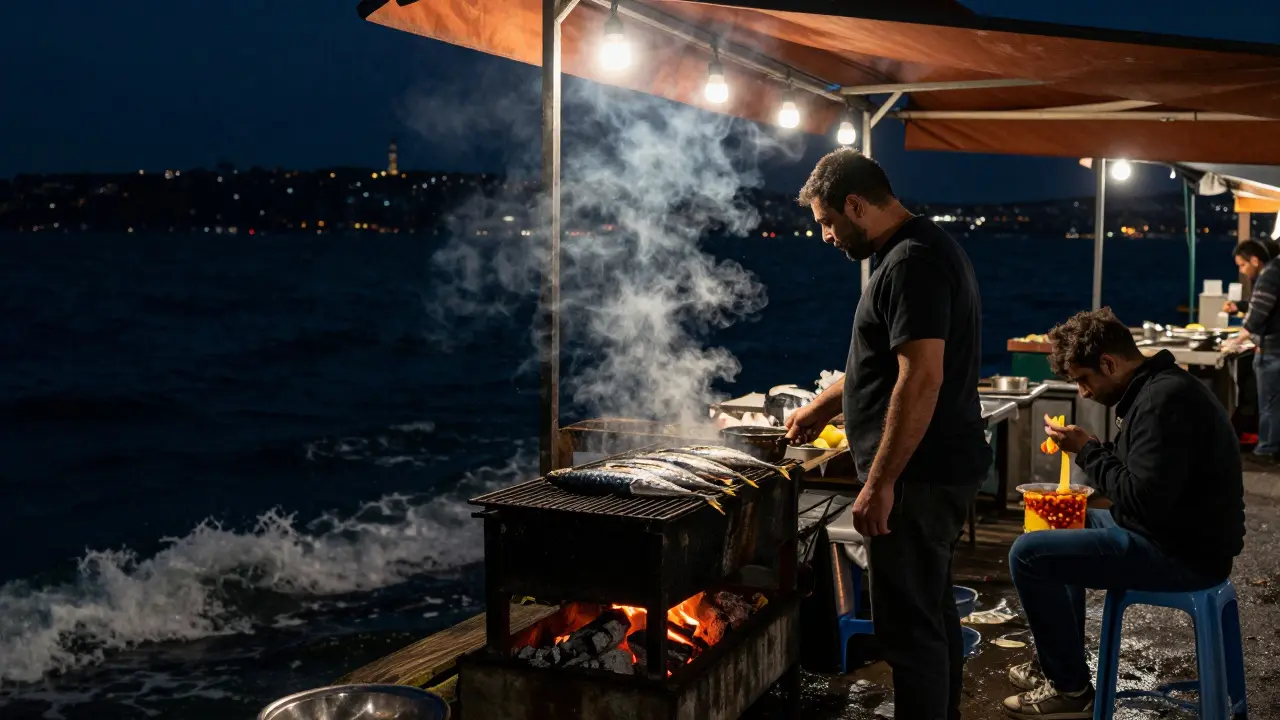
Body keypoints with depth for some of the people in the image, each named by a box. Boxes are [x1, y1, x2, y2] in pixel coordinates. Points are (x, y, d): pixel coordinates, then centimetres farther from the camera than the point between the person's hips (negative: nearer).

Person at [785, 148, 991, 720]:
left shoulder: (912, 263, -18)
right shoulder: (922, 250, 15)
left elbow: (923, 378, -25)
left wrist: (879, 484, -24)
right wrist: (821, 406, 30)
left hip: (918, 478, -11)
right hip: (942, 470, 11)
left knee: (910, 627, -4)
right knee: (933, 612, 19)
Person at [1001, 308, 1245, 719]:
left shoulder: (1163, 401, -23)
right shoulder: (1160, 386, 11)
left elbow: (1144, 501, -27)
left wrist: (1086, 450, -17)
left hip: (1183, 554, -11)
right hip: (1179, 534, 11)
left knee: (1029, 554, -14)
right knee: (1065, 526, 28)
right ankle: (1061, 664, 32)